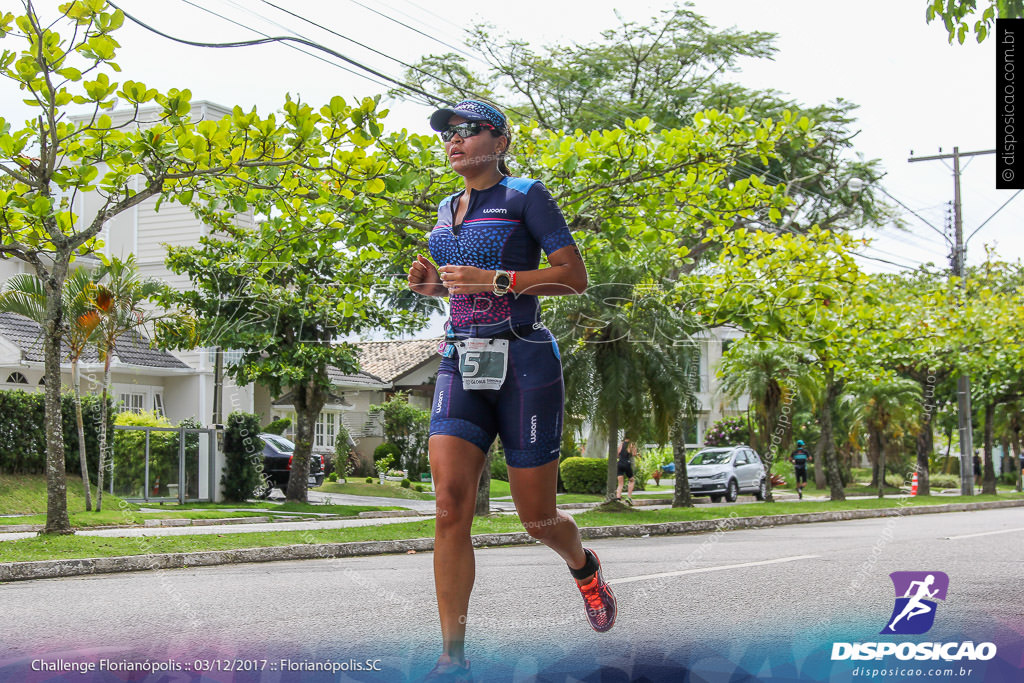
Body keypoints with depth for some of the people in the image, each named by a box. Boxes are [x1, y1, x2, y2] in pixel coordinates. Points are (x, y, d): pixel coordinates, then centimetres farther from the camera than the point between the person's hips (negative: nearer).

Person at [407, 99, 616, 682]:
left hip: (524, 362, -5)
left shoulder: (525, 196, -2)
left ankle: (584, 568, 41)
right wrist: (432, 282, 8)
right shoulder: (449, 210, 17)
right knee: (451, 508, -14)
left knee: (538, 518, 4)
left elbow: (575, 277, -8)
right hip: (461, 366, 5)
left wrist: (492, 280, -17)